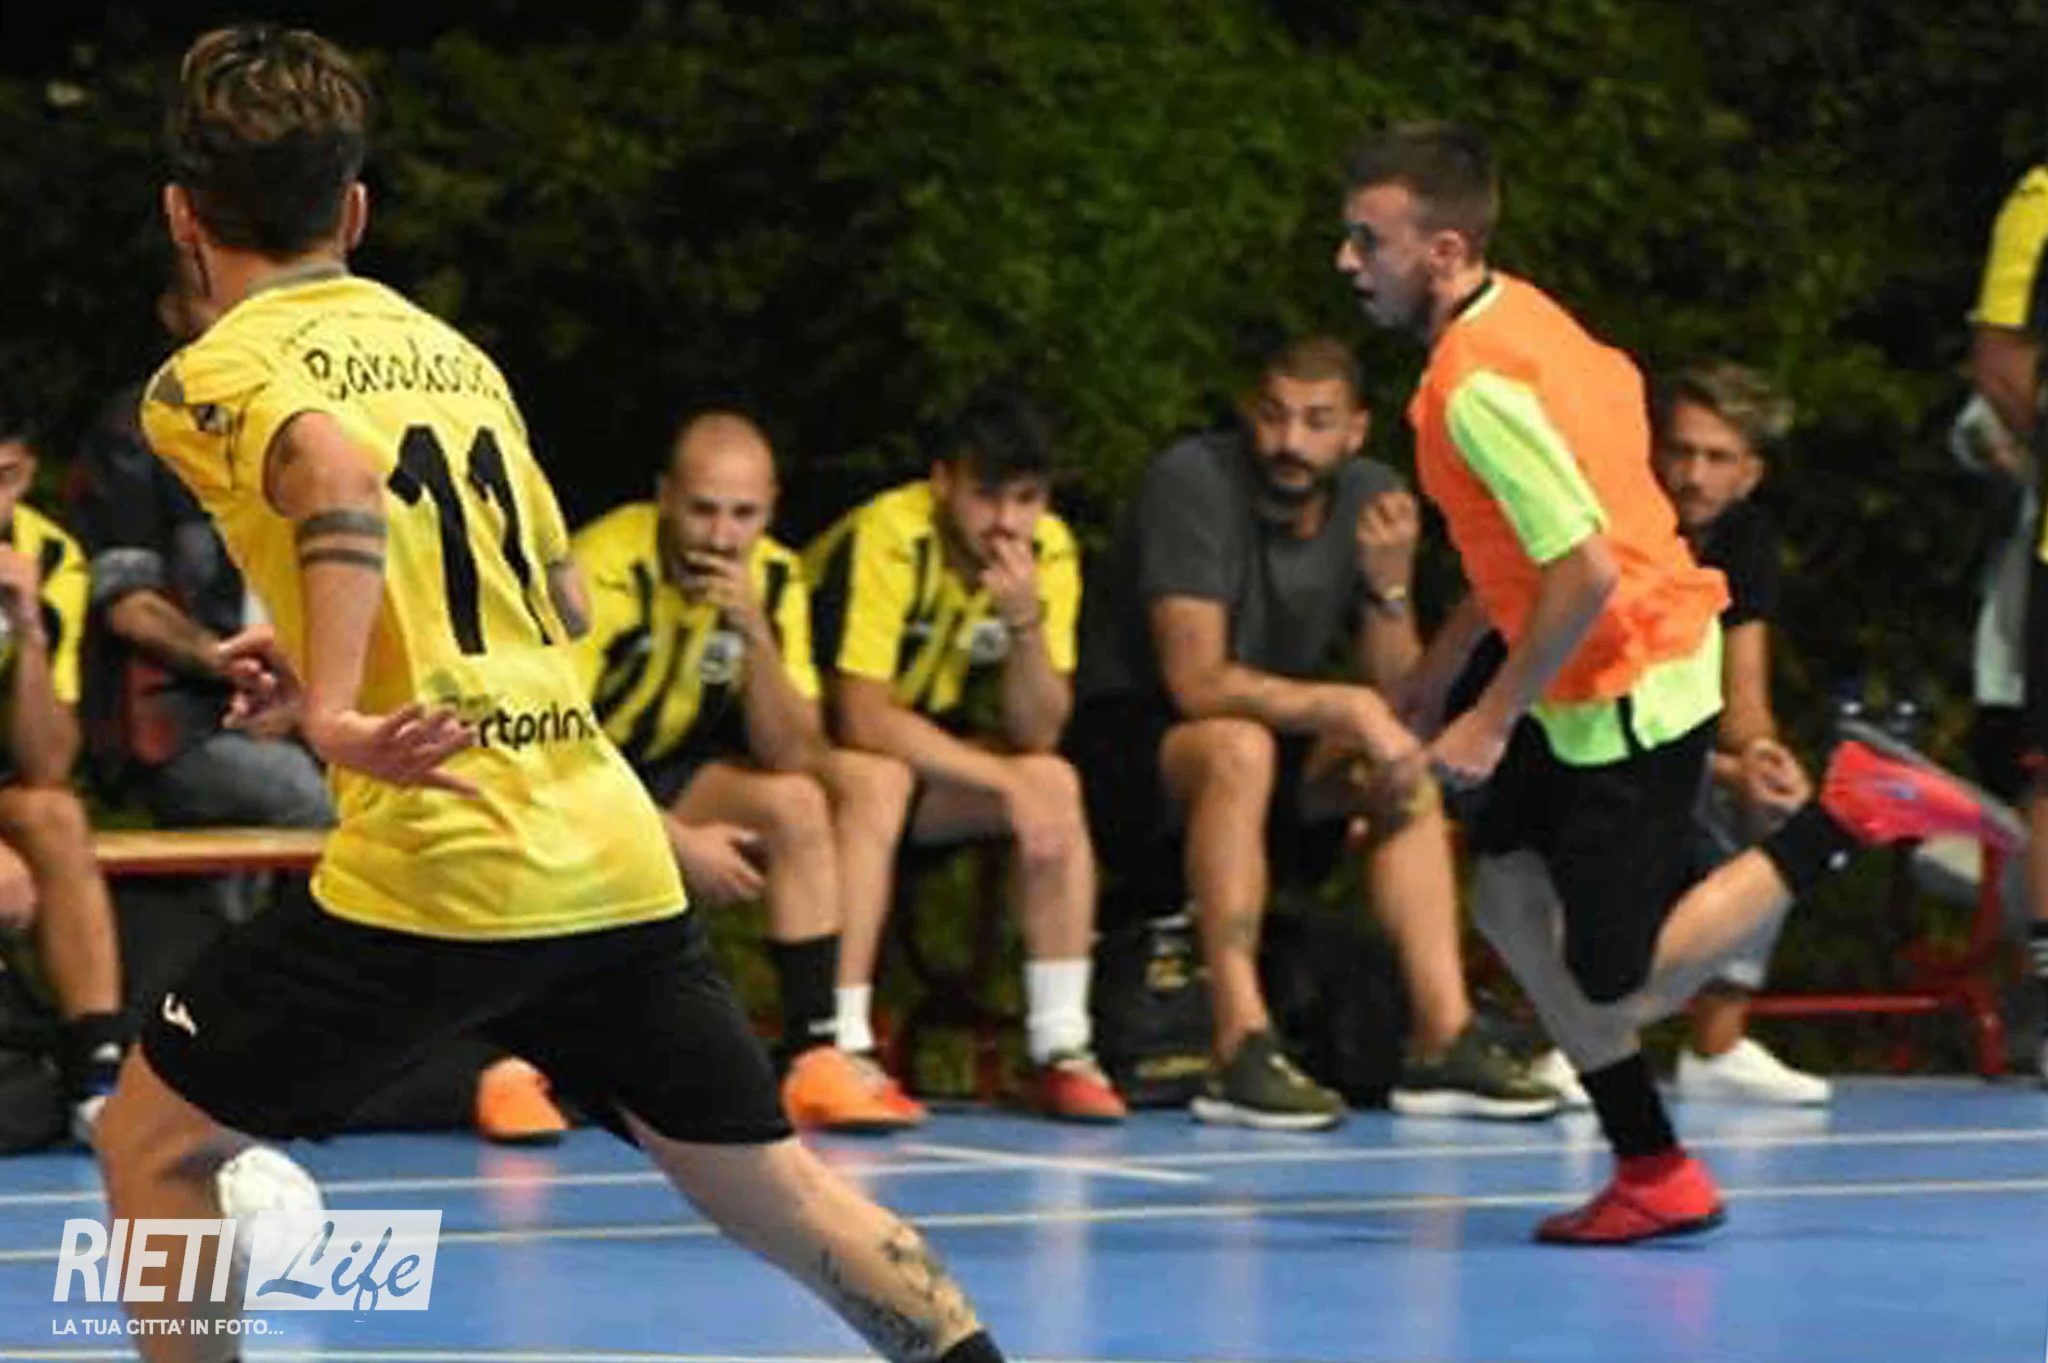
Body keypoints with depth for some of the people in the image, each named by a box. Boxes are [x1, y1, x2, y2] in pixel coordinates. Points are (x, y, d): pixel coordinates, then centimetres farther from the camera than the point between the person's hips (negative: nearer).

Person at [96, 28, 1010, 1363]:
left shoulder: (211, 373, 0)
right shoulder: (449, 348, 19)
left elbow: (336, 472, -23)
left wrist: (336, 709, -29)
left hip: (439, 862, -6)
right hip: (614, 846, 6)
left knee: (152, 1140, 8)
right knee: (771, 1187, 16)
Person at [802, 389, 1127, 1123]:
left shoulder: (1048, 552, -9)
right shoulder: (885, 540, -26)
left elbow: (1037, 735, -12)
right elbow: (862, 718, -31)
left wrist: (1026, 622, -29)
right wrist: (1007, 781, -31)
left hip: (927, 749, 6)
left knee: (1056, 784, -18)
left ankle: (1061, 1049, -15)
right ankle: (842, 1051, -34)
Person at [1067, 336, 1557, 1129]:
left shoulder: (1370, 500, -1)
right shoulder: (1193, 482, -20)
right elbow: (1198, 683, -27)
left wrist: (1390, 586, -20)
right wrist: (1342, 707, -30)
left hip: (1268, 743, 7)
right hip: (1124, 739, -7)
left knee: (1407, 770, -8)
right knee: (1239, 747, -35)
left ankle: (1444, 1040, -13)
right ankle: (1242, 1055, -40)